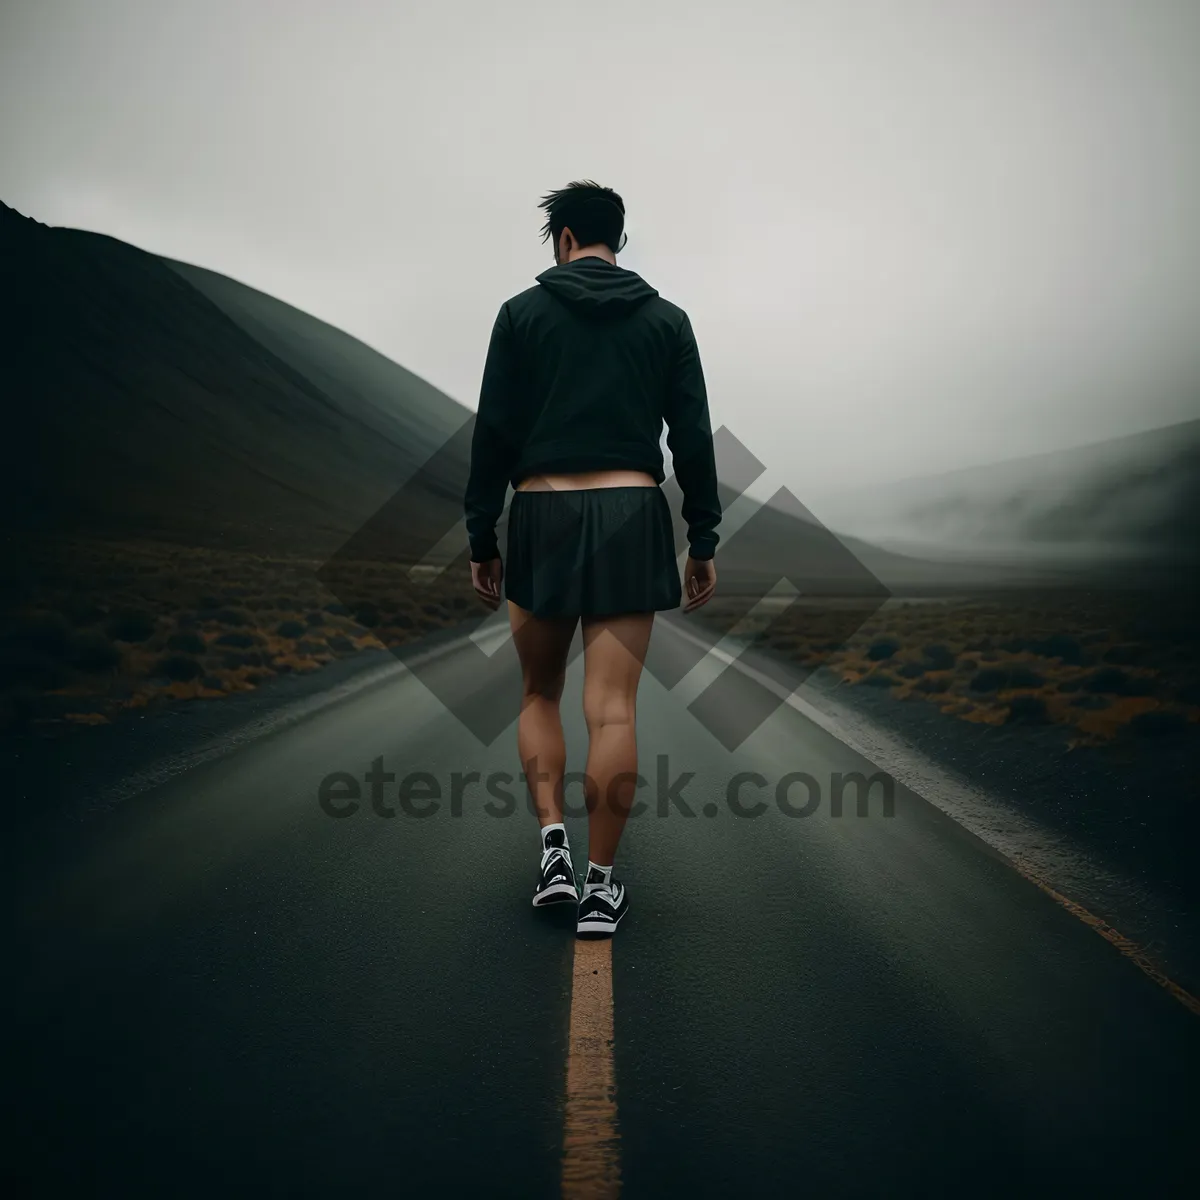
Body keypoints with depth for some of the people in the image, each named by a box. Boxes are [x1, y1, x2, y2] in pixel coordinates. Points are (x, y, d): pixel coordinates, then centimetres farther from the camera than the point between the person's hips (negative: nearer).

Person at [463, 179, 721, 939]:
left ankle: (555, 847, 4)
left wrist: (481, 540, 5)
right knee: (613, 708, 0)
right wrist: (704, 543, 9)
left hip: (543, 518, 0)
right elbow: (694, 438, 5)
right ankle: (602, 887, 5)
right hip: (632, 520, 1)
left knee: (540, 694, 17)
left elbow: (494, 434, 0)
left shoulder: (523, 312, 5)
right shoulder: (666, 319, 9)